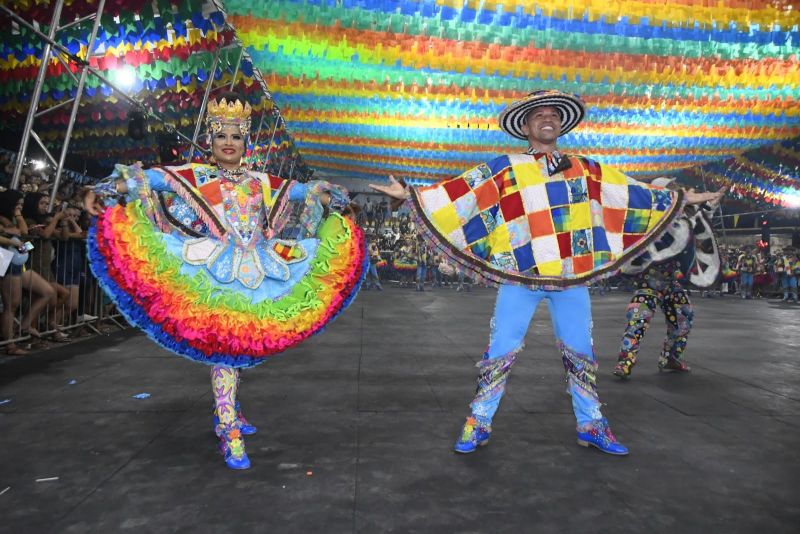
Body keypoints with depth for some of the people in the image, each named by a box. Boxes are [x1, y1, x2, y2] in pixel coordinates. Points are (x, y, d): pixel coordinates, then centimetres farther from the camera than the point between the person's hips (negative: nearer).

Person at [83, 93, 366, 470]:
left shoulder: (260, 181, 14)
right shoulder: (195, 176, 4)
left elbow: (302, 191, 20)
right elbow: (153, 178, -7)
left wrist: (333, 202, 11)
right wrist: (108, 189, -21)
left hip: (255, 272, 4)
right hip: (217, 271, -4)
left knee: (241, 346, 12)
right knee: (222, 345, -9)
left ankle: (226, 412, 31)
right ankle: (230, 434, -3)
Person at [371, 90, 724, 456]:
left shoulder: (586, 170, 13)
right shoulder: (504, 169, 2)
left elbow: (632, 192, 19)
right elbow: (459, 192, -3)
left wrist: (680, 198, 22)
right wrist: (410, 194, -10)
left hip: (572, 277, 3)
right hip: (520, 277, -3)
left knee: (580, 350, 11)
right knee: (501, 349, 0)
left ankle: (591, 425, 27)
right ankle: (479, 423, 15)